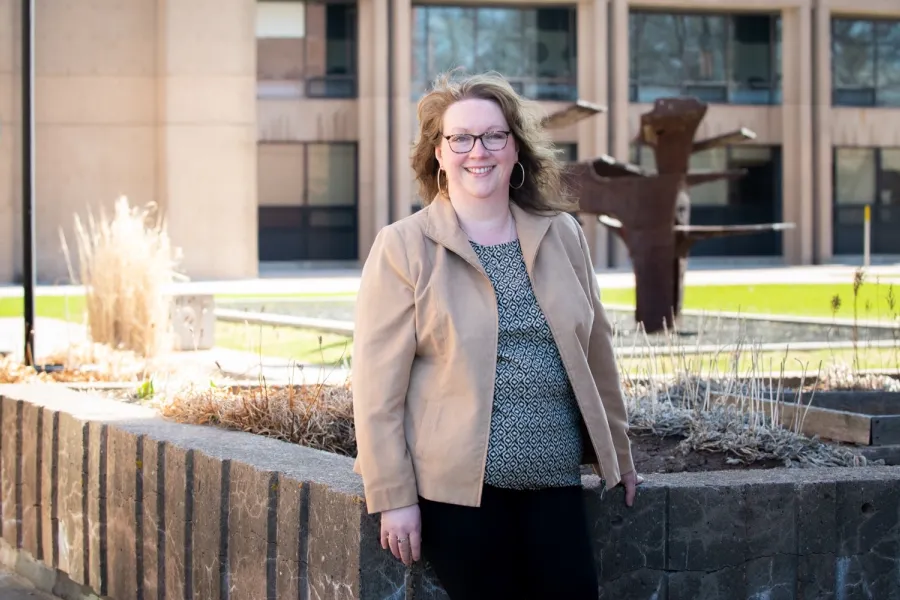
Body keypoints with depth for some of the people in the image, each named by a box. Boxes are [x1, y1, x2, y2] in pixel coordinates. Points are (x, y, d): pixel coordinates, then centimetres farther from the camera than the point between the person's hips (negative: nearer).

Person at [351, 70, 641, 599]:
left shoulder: (561, 236, 9)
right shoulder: (403, 248, -3)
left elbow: (595, 350, 17)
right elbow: (378, 384, -7)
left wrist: (618, 454, 21)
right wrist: (394, 497, -10)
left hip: (554, 480, 4)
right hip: (457, 485, -4)